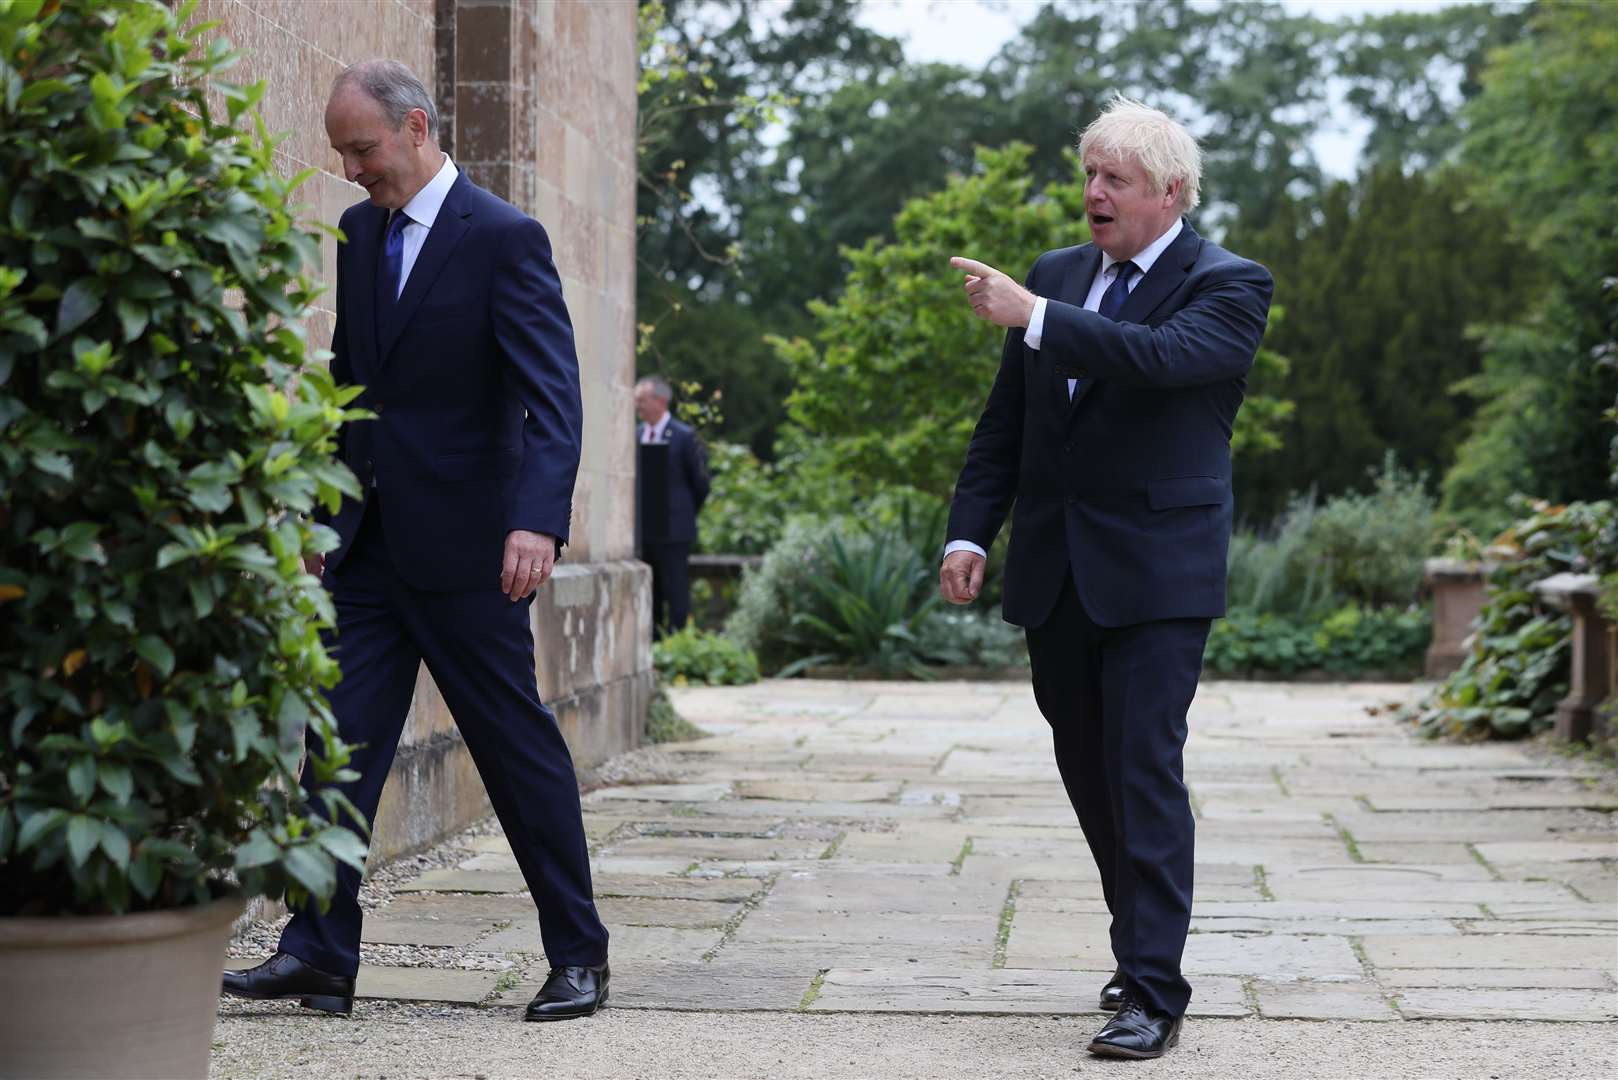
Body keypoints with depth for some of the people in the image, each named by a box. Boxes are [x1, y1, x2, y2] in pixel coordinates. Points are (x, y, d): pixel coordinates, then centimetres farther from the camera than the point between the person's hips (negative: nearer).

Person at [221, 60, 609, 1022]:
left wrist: (540, 520, -31)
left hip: (463, 546, -6)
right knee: (337, 744, 1)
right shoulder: (359, 233, 10)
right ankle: (320, 954, 5)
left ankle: (579, 957, 13)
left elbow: (554, 393, -19)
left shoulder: (504, 239, -11)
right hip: (368, 546, 6)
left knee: (520, 748, 2)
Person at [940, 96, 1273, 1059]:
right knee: (1088, 772, 14)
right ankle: (1142, 945, 31)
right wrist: (969, 533, 3)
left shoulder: (1230, 286, -5)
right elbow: (1005, 422, 13)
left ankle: (1154, 995, -9)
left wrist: (1033, 319, -30)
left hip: (1157, 573, -6)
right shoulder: (1057, 275, 12)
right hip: (1056, 574, 6)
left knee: (1145, 772, -11)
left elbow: (1166, 355, -27)